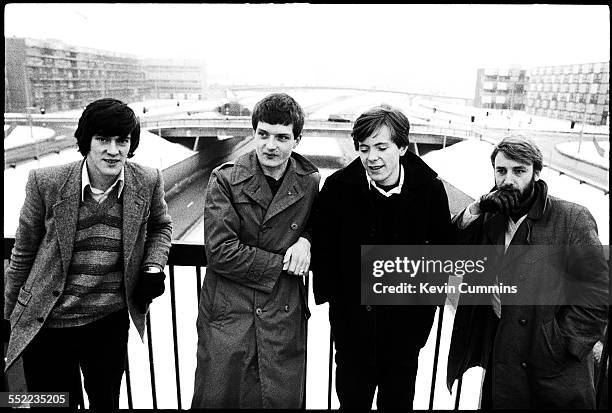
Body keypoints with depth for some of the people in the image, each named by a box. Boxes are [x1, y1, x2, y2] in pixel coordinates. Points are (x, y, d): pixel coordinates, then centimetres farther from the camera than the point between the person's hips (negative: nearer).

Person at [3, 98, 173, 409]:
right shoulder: (45, 182, -14)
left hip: (111, 322, 2)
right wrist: (8, 315, 7)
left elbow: (161, 226, 10)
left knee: (106, 402, 22)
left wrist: (154, 266, -8)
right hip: (45, 325, -1)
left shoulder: (148, 182, -11)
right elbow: (24, 252, -2)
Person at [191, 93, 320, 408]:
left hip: (284, 318, 2)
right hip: (226, 315, -1)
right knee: (217, 398, 12)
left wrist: (306, 240, -6)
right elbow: (219, 251, -14)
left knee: (283, 400, 13)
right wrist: (282, 263, -12)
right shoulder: (225, 179, -8)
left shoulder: (311, 182, 0)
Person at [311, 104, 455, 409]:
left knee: (399, 399, 21)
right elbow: (321, 247, -5)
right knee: (352, 398, 19)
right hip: (352, 323, 0)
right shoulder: (338, 187, -12)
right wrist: (330, 294, -6)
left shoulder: (429, 188, -10)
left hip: (406, 324, 1)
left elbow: (442, 247, 2)